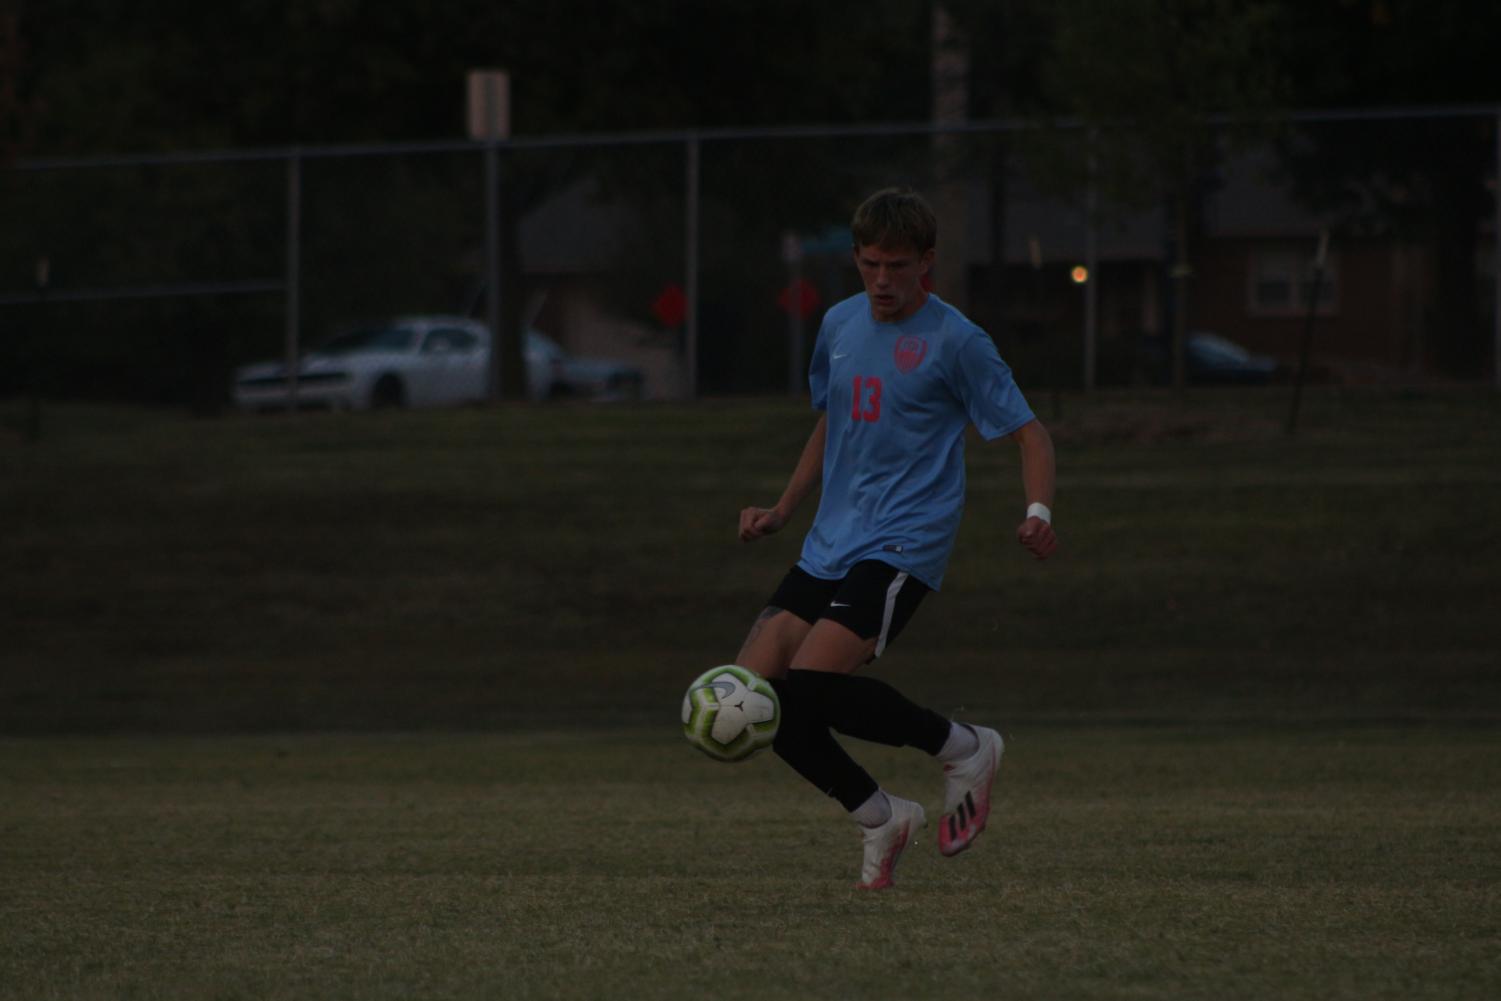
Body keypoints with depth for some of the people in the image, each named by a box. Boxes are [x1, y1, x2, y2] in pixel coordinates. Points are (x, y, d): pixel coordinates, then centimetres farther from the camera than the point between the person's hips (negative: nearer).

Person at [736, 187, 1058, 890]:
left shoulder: (954, 341, -7)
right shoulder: (840, 326, 12)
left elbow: (1028, 434, -5)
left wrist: (1039, 512, -23)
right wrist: (782, 511, 19)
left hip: (902, 546, -7)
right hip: (829, 545, 7)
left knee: (810, 683, -24)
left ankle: (963, 748, -2)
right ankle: (881, 818, 11)